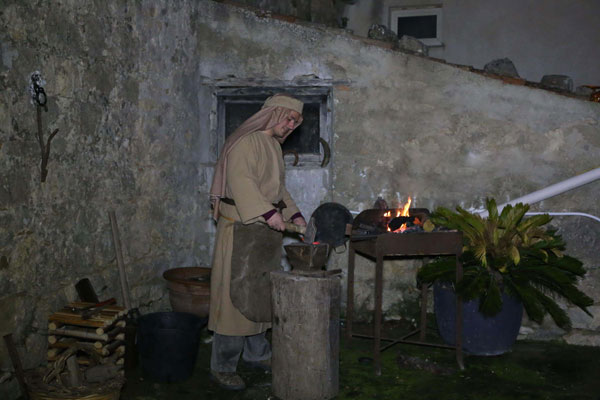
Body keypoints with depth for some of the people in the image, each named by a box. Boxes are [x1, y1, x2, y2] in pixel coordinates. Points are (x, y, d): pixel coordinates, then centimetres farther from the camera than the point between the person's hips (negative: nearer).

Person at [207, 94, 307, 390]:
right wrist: (268, 212, -32)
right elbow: (240, 180, -25)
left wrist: (294, 215, 12)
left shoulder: (274, 146, 18)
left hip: (266, 231, 9)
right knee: (237, 294, -6)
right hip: (242, 229, -9)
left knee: (261, 295, 15)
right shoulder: (246, 142, -11)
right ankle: (222, 367, 3)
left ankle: (256, 353, 29)